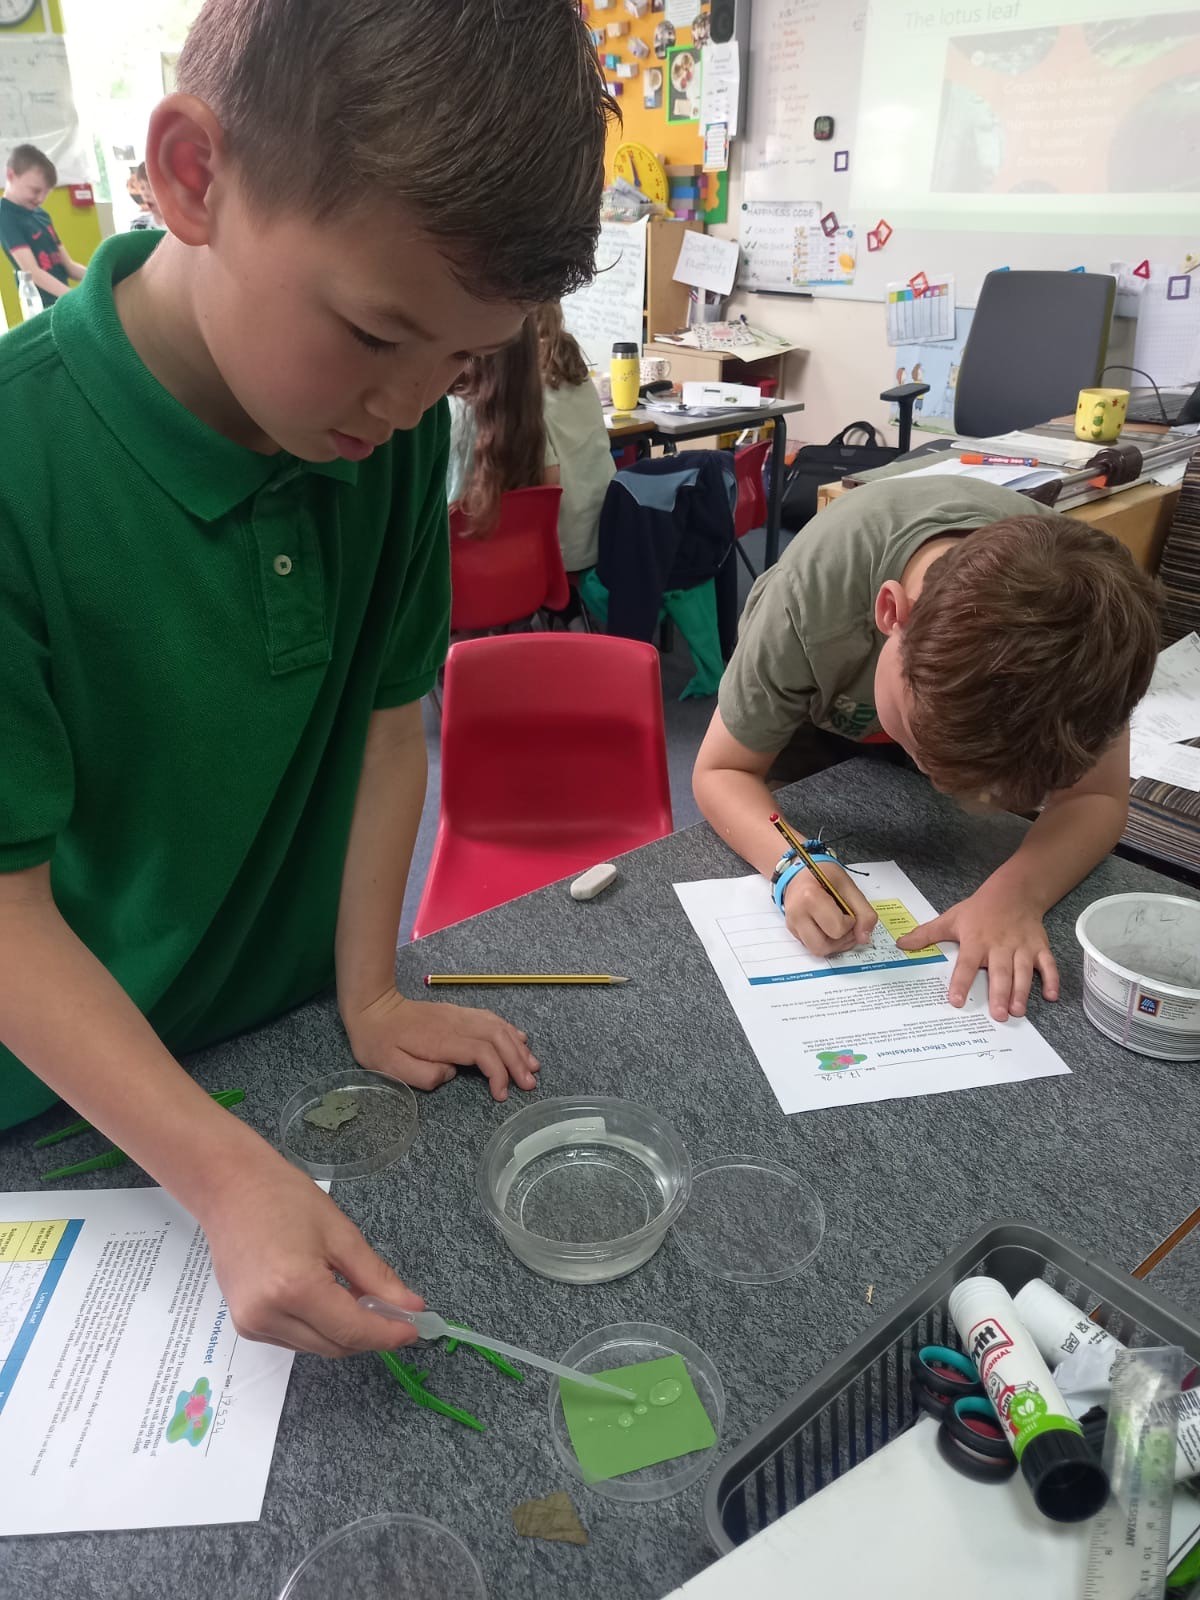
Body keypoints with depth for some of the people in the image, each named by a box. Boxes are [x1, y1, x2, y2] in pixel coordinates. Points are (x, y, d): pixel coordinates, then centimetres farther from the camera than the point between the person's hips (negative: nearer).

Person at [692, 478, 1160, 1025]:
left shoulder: (1088, 617, -40)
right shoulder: (812, 597, -46)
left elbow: (1097, 796, -30)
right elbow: (721, 771, -34)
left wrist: (1019, 891, -51)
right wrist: (792, 864, -54)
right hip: (812, 703, -1)